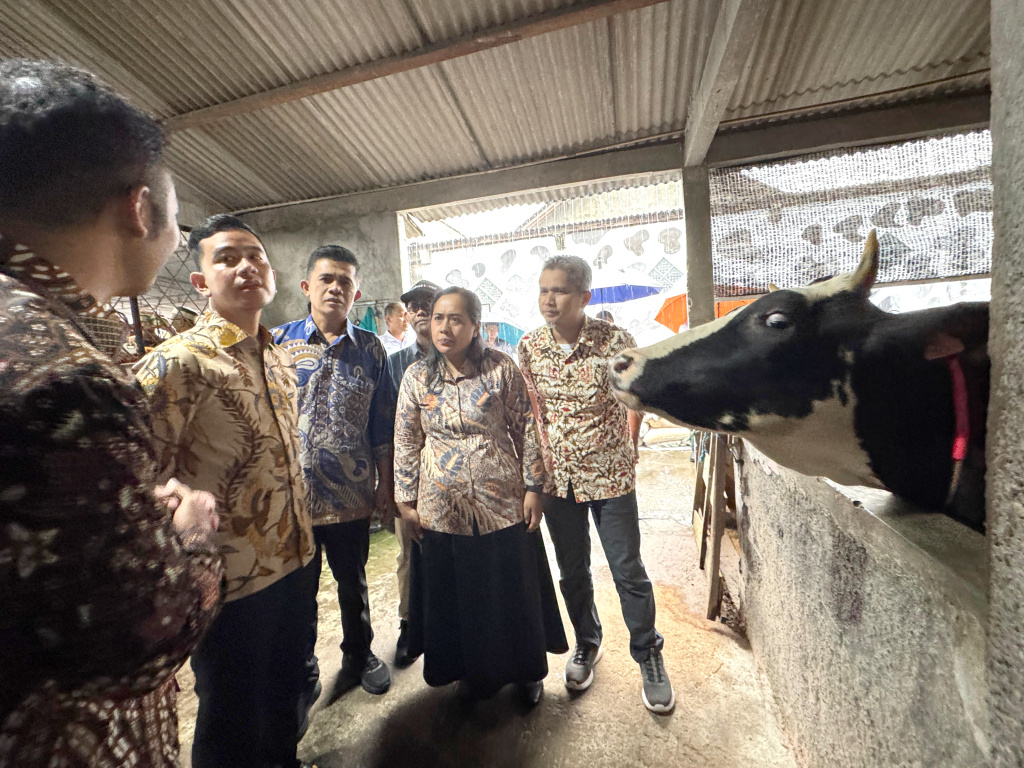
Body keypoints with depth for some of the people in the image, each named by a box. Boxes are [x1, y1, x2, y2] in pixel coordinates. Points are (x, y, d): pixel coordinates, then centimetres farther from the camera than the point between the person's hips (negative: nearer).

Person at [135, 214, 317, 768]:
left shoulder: (279, 359, 5)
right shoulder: (176, 364, -17)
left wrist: (302, 541, 15)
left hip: (295, 562, 6)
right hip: (232, 578, -6)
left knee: (286, 693, 27)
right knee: (234, 723, 18)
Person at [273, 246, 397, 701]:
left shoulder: (370, 349, 1)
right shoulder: (277, 343, -1)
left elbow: (382, 427, 3)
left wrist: (385, 487, 2)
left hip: (351, 493, 1)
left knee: (353, 582, 19)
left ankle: (359, 656, 44)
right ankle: (302, 666, 43)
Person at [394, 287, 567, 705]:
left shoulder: (502, 369, -8)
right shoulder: (417, 376, -2)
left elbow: (527, 430, -3)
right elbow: (406, 443, 3)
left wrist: (533, 487, -4)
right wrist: (406, 501, 4)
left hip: (504, 502, -1)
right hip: (443, 508, 2)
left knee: (514, 589, 15)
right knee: (458, 594, 17)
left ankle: (525, 670, 42)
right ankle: (475, 671, 44)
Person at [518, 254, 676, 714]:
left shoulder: (614, 340, -13)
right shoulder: (528, 347, -5)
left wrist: (629, 447, 2)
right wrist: (542, 461, 3)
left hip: (610, 474, -2)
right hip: (557, 477, 3)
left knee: (628, 570, 9)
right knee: (572, 571, 18)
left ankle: (648, 657, 34)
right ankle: (586, 645, 43)